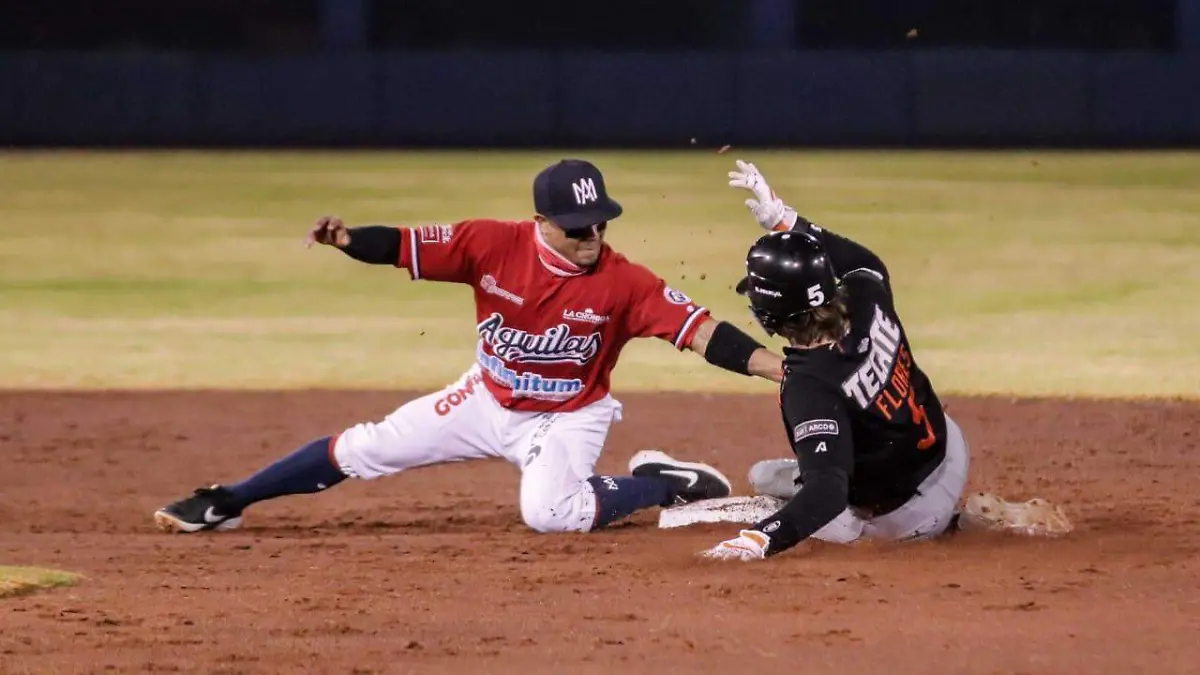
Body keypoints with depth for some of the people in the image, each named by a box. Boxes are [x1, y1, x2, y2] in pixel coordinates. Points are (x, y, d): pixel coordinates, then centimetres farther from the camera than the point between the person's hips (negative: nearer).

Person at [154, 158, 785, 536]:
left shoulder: (624, 282, -25)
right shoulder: (493, 244, -20)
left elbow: (700, 332, -29)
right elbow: (402, 246, -17)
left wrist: (782, 369, -40)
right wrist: (344, 239, -37)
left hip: (567, 418, -3)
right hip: (487, 399, 3)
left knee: (549, 512, -32)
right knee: (364, 448, 3)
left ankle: (666, 482, -6)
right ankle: (224, 504, 17)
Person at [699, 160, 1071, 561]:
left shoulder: (809, 387, -37)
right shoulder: (866, 300, -18)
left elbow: (828, 491, -43)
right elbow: (865, 262, 7)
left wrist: (762, 539, -54)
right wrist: (782, 219, 2)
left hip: (910, 517, -8)